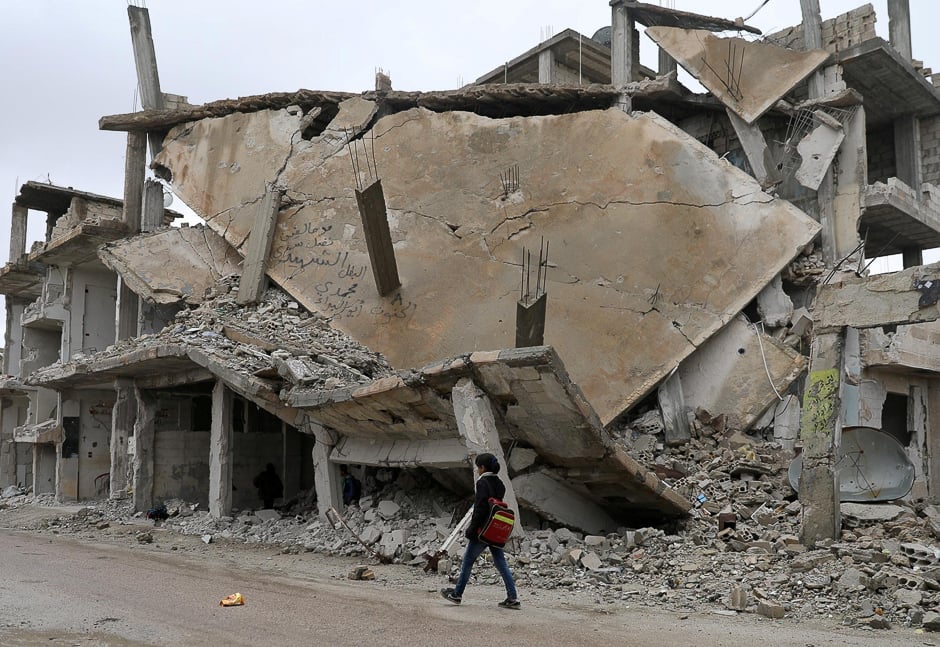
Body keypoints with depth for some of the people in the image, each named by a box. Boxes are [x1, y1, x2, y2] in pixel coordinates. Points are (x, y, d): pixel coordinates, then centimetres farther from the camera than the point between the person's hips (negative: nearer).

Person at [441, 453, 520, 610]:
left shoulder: (483, 482, -14)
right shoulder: (499, 483, 10)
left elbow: (480, 508, -20)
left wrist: (472, 529, -15)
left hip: (483, 531, -7)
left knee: (468, 560, 7)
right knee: (501, 562, 7)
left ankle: (457, 594, 18)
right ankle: (512, 598, 1)